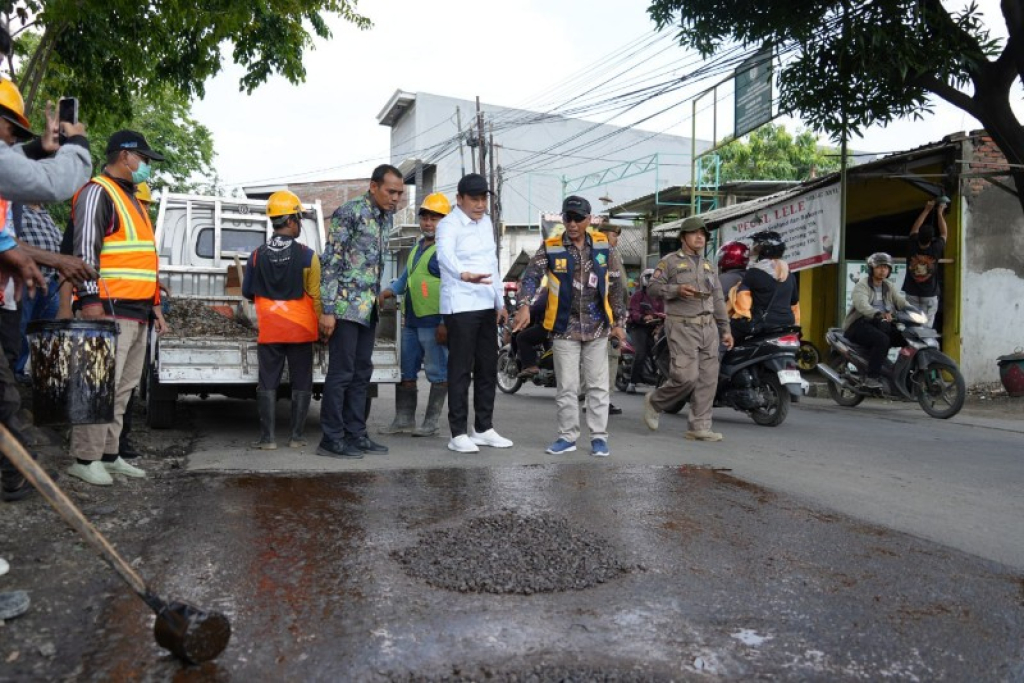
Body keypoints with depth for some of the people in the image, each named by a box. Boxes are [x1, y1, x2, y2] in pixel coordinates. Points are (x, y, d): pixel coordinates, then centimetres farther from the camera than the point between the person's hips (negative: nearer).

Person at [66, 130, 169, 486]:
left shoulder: (131, 199, 25)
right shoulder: (97, 192, -5)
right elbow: (85, 248, -15)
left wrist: (154, 305, 23)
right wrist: (90, 299, -23)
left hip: (138, 312, 10)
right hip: (111, 309, -9)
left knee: (124, 387, 10)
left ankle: (108, 454, 17)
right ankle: (85, 459, -3)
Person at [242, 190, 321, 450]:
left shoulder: (257, 255, -1)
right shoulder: (307, 255, -8)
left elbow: (248, 292, 9)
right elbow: (316, 295, -7)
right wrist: (321, 325, 3)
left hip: (269, 330, 2)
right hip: (300, 330, -1)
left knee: (268, 383, 6)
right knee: (301, 383, 8)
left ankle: (267, 437, 5)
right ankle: (296, 436, 10)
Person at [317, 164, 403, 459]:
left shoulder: (386, 217, 13)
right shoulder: (349, 212, -11)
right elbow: (331, 262, -14)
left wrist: (378, 297, 17)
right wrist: (327, 310, -18)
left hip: (369, 308, 8)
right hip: (346, 306, -8)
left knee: (362, 372, 11)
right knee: (341, 372, -4)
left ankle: (355, 434, 19)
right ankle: (331, 439, 3)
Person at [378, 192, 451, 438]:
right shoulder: (418, 247, 18)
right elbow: (406, 276, 28)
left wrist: (445, 324, -21)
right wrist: (390, 290, 8)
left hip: (434, 322, -9)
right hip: (411, 320, 10)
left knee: (437, 373, 1)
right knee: (405, 371, 14)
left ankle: (431, 422, 9)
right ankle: (404, 419, 24)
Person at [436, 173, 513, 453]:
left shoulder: (486, 222, 14)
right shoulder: (449, 225, -12)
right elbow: (445, 255, -33)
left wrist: (500, 301, 20)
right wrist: (464, 274, -54)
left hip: (486, 305, 8)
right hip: (460, 306, -8)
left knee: (488, 368, 11)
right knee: (460, 370, -5)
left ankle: (483, 428, 21)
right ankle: (458, 434, 1)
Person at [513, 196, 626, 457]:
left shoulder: (603, 245, 3)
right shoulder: (550, 248, -4)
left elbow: (616, 285, 8)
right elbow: (531, 276, -16)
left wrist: (618, 322, 6)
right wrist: (524, 306, -33)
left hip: (597, 327, 1)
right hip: (565, 328, -1)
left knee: (597, 385, 6)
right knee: (566, 386, 5)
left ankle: (599, 436, 16)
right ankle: (567, 436, 17)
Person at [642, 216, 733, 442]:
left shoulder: (709, 266, 21)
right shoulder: (670, 261, 3)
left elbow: (718, 301, 21)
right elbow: (653, 286, -6)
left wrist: (725, 329, 15)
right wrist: (677, 290, -20)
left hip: (709, 327, 6)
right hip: (682, 327, -6)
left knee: (708, 379, 0)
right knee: (686, 376, -14)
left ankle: (699, 427, 6)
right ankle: (654, 402, 11)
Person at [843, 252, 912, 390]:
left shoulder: (889, 287, 18)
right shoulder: (862, 285, -5)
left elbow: (902, 302, 5)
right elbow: (862, 305, -24)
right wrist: (880, 314, -42)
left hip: (881, 324, 7)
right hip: (860, 324, -7)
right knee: (882, 339, -34)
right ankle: (871, 378, -31)